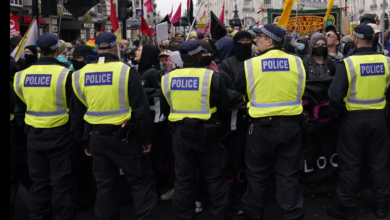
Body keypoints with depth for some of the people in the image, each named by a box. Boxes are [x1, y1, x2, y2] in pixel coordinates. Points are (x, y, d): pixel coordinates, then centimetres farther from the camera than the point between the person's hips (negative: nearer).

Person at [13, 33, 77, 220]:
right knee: (61, 183, 5)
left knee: (39, 182, 17)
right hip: (59, 134, -4)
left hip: (34, 134, 5)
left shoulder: (23, 75, 0)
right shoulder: (64, 74, -14)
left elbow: (20, 108, 10)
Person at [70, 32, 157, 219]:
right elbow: (141, 109, -13)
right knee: (142, 180, 7)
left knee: (105, 184, 16)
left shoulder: (80, 75, 2)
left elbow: (76, 114, 9)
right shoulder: (126, 71, -11)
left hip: (97, 137, 5)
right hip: (123, 136, -4)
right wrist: (146, 139, -2)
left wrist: (83, 142, 20)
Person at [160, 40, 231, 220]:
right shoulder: (211, 76, -12)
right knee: (215, 177, 11)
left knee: (183, 179, 13)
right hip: (206, 132, -3)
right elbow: (224, 105, -4)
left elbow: (164, 109, 9)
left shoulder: (168, 79, -1)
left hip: (180, 133, 3)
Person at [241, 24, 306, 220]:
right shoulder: (297, 62, -3)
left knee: (258, 174, 14)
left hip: (262, 126, -1)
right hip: (290, 124, 2)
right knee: (289, 174, 10)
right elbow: (300, 93, 9)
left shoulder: (251, 64, -9)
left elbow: (245, 96, 4)